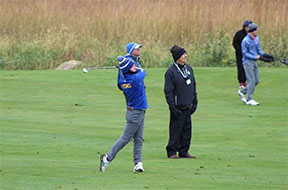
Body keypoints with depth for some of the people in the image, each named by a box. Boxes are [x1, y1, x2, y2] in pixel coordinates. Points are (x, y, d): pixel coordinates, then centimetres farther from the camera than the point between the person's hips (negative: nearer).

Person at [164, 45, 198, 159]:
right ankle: (171, 152, 4)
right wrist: (173, 107, -17)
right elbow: (168, 91, -13)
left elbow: (193, 85, 19)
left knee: (187, 129, 9)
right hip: (178, 107, -7)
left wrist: (195, 101, 14)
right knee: (175, 130, -3)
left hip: (187, 107, 7)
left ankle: (184, 151, 18)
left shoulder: (189, 68, 10)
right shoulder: (171, 72, -12)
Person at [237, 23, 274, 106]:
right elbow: (245, 53, -16)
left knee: (256, 81, 7)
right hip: (248, 62, -8)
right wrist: (256, 57, -22)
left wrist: (265, 55, -2)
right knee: (252, 81, -8)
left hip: (254, 62, 8)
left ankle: (242, 92, 23)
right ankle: (249, 100, -2)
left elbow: (258, 50, 16)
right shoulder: (245, 41, -15)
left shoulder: (256, 38, 9)